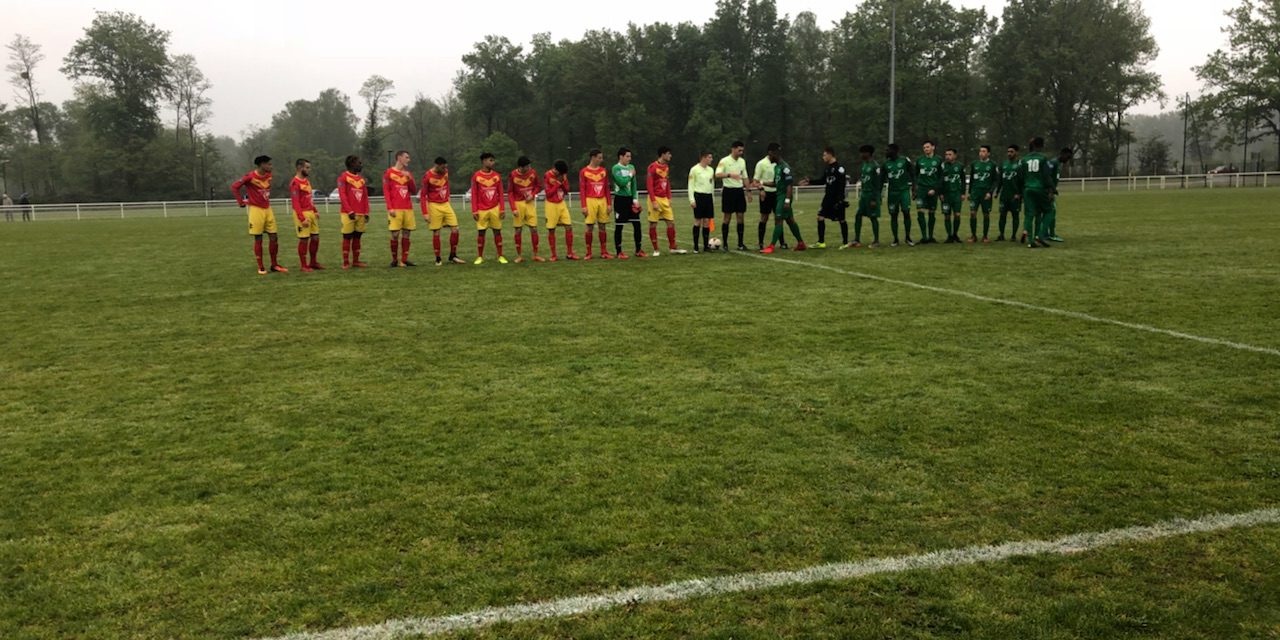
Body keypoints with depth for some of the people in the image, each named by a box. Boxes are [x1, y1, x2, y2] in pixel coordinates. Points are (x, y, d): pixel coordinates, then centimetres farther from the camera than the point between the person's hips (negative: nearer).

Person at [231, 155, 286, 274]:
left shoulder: (268, 175, 6)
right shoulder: (250, 176, -13)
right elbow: (234, 187, -12)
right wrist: (241, 202, -11)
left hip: (268, 209, 6)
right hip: (256, 210, -6)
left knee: (274, 237, 5)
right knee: (258, 239, -1)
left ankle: (274, 265, 15)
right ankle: (261, 268, 7)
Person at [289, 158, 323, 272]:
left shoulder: (306, 180, 14)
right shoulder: (295, 183, -14)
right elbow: (295, 202, -18)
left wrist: (315, 211, 16)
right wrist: (302, 219, -22)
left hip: (311, 213, 9)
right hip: (303, 214, -9)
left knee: (315, 238, 11)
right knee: (304, 239, -3)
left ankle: (313, 263, 23)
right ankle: (304, 266, 6)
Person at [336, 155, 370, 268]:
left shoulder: (362, 179, 15)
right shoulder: (343, 177, -4)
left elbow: (365, 197, 14)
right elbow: (342, 196, -10)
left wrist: (366, 212, 6)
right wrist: (350, 211, -16)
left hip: (361, 214, 6)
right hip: (348, 214, -6)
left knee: (357, 237, 8)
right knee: (347, 237, -1)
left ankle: (356, 261, 14)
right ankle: (346, 262, 3)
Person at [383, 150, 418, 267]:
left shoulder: (408, 174, 16)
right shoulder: (389, 173, 1)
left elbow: (414, 192, 12)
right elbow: (386, 191, -3)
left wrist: (409, 178, -3)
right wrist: (390, 208, -12)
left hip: (408, 209, 5)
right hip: (395, 209, -5)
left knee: (406, 234, 4)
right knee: (395, 234, -6)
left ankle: (404, 259, 9)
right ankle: (394, 260, 4)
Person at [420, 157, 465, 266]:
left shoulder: (445, 172, 2)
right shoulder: (427, 176, -13)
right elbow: (423, 196, -9)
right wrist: (425, 213, -13)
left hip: (446, 204, 5)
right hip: (434, 206, -5)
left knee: (455, 229, -1)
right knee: (436, 233, -2)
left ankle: (453, 257, 10)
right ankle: (438, 259, 8)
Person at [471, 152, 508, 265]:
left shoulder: (497, 176, 5)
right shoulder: (476, 176, -2)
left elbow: (500, 194, 7)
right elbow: (474, 195, -1)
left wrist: (502, 209, 0)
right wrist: (474, 211, -5)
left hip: (495, 209, 2)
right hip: (482, 210, -2)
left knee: (497, 231, 3)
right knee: (481, 232, 2)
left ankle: (500, 256, 9)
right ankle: (479, 257, 11)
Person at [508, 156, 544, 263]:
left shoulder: (533, 173, -4)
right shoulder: (513, 175, -11)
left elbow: (539, 186, 9)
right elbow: (510, 193, -6)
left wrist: (533, 194, -10)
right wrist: (513, 208, -13)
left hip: (530, 203, 2)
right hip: (518, 203, -2)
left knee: (534, 228, 0)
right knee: (518, 230, 2)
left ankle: (536, 255, 8)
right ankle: (519, 256, 9)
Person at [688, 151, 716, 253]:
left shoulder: (711, 170, 13)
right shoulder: (694, 169, -5)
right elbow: (690, 185, -5)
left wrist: (713, 199, 17)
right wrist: (691, 200, -12)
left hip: (709, 196, 6)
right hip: (699, 196, -5)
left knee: (707, 222, 4)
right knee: (698, 221, -3)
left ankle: (706, 246, 9)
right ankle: (696, 247, 3)